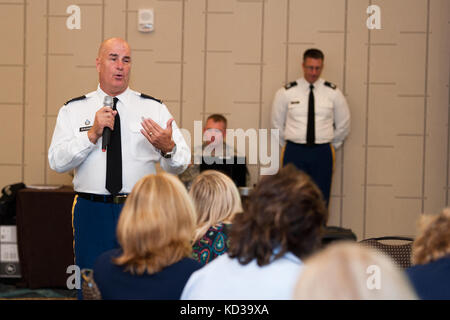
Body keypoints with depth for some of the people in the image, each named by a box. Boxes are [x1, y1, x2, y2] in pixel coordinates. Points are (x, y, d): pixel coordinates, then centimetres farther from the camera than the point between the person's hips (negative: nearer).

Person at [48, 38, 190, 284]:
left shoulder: (154, 108, 6)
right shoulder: (73, 110, 6)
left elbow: (180, 164, -2)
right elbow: (57, 162, -5)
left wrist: (167, 147, -23)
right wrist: (92, 134, -16)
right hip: (92, 211, 0)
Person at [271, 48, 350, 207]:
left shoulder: (333, 93, 3)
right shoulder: (286, 92, 0)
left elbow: (343, 124, 14)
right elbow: (277, 124, 11)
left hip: (322, 153, 1)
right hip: (294, 152, -1)